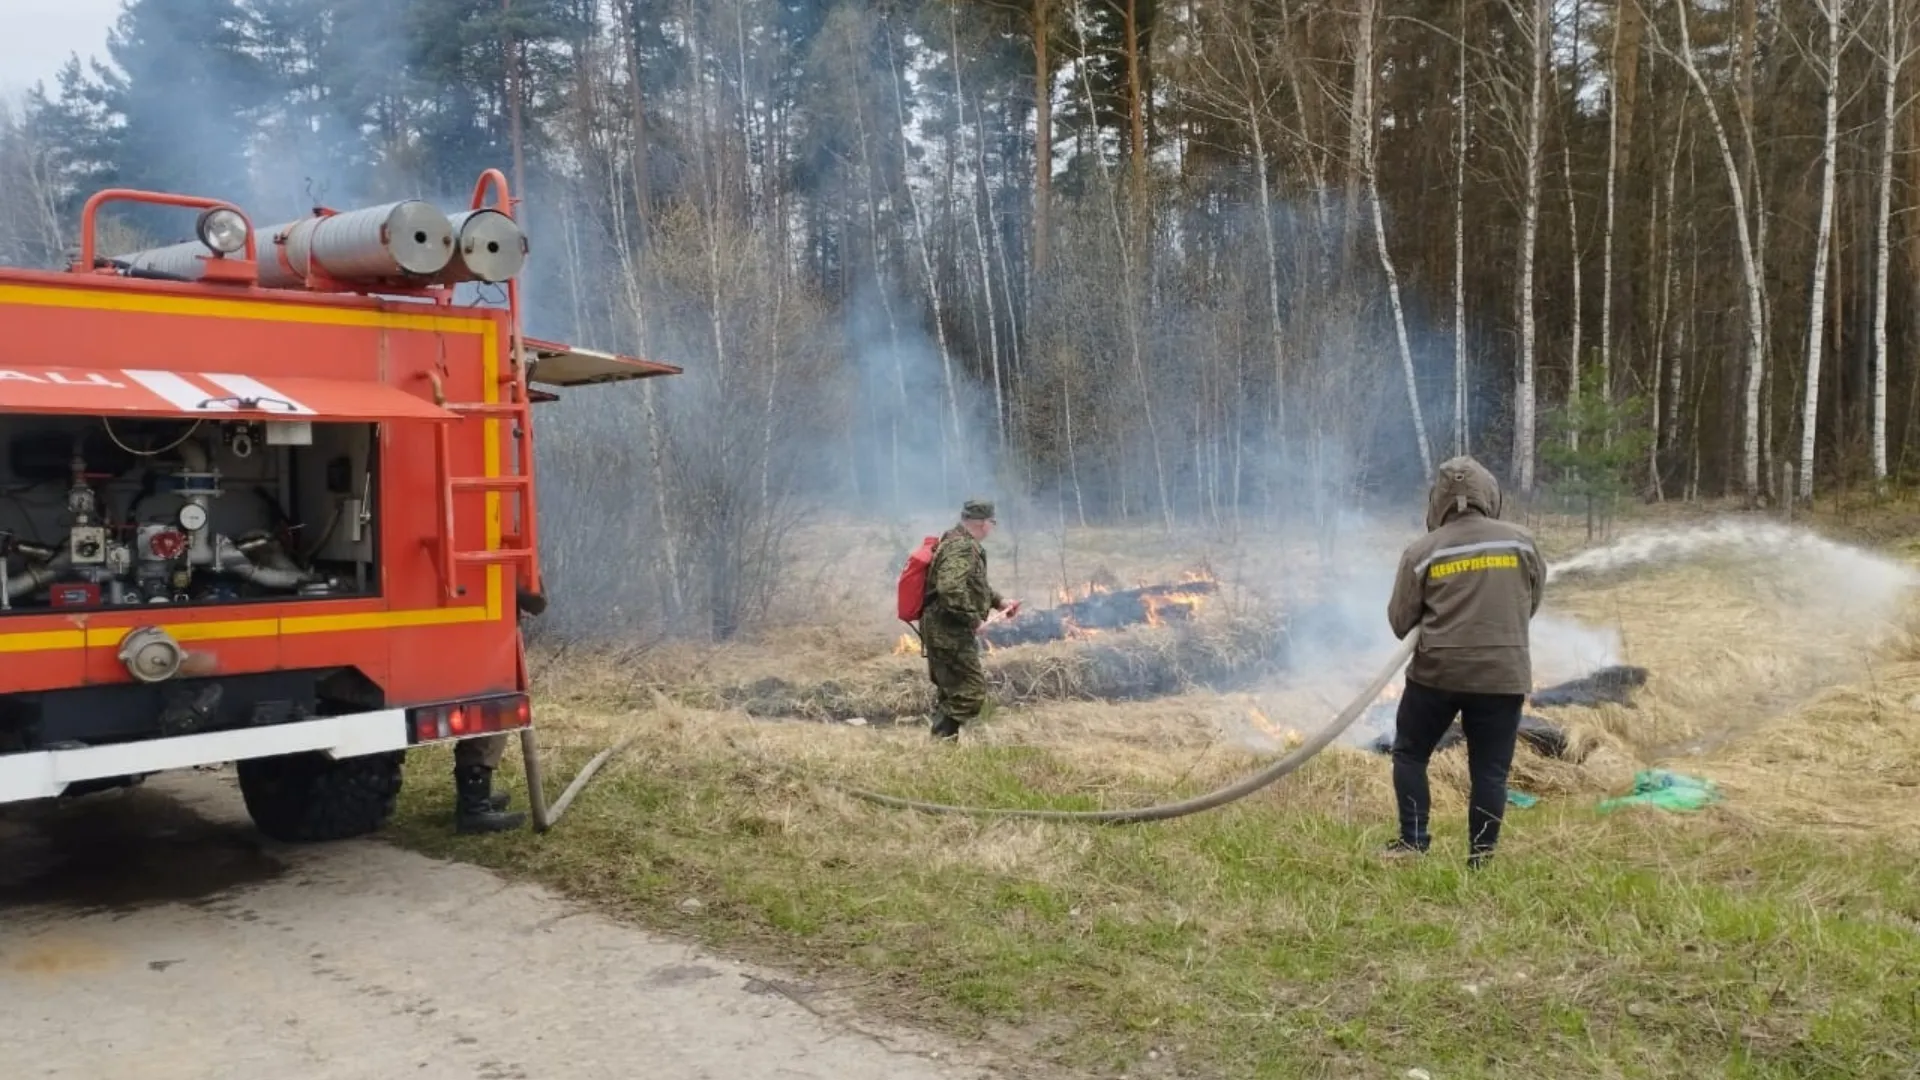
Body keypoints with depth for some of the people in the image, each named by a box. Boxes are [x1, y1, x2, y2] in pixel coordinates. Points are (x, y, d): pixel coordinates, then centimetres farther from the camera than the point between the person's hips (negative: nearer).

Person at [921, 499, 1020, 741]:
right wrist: (973, 619, -24)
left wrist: (998, 601, 18)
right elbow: (951, 588, -33)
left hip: (943, 632, 11)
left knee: (950, 692, 17)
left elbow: (974, 584, 29)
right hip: (950, 633, -11)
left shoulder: (956, 541, 15)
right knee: (971, 692, -9)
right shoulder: (963, 547, -18)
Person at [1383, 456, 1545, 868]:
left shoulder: (1422, 551, -3)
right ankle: (1480, 860, 9)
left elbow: (1399, 622, 1)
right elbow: (1532, 603, 15)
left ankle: (1412, 842, 11)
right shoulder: (1521, 541, 3)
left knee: (1410, 753, 16)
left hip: (1438, 672, -1)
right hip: (1503, 675, 1)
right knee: (1490, 771, 8)